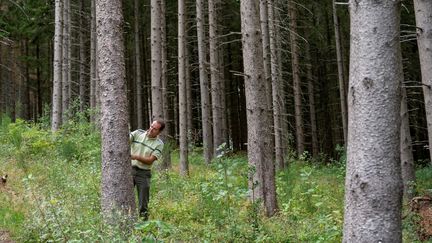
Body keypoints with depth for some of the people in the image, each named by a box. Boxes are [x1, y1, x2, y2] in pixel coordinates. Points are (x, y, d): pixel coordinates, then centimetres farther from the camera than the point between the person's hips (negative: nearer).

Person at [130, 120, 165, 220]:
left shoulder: (159, 144, -3)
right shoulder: (138, 133, 2)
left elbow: (150, 160, -12)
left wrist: (136, 157, -25)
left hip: (144, 173, -1)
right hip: (130, 169, 1)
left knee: (143, 201, 4)